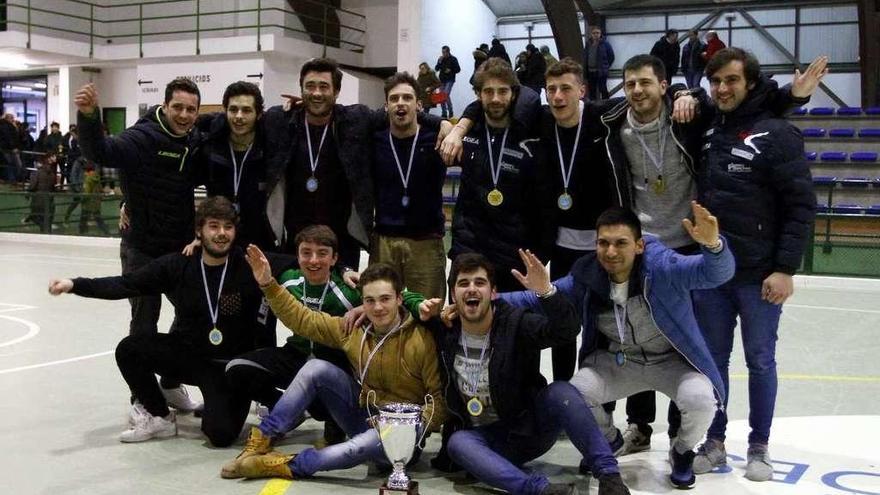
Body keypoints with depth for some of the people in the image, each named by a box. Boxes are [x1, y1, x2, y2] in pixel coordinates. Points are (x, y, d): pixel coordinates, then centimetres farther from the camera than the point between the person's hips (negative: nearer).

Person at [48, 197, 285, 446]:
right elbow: (126, 284, -10)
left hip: (230, 364, -3)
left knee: (221, 434, -22)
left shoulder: (248, 267, -13)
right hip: (186, 353, 3)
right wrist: (75, 284, -20)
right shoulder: (177, 266, -7)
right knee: (129, 349, -18)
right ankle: (158, 417, 5)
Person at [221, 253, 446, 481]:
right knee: (317, 368, -14)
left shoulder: (423, 340, -17)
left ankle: (289, 465, -28)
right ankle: (262, 440, -9)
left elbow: (439, 396, -14)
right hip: (361, 417, 5)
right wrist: (268, 284, -4)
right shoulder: (353, 328, -1)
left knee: (377, 440, -41)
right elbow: (302, 319, 3)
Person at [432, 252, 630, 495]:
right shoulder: (444, 331, -3)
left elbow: (567, 330, -28)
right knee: (457, 442, -34)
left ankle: (609, 475, -32)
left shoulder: (515, 323, -11)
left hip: (530, 427, -1)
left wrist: (546, 292, -45)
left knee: (561, 391, -31)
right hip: (484, 439, 1)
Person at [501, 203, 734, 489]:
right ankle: (608, 440, 18)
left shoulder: (662, 266, -25)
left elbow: (717, 272, -39)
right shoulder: (586, 275, -13)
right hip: (617, 362, 3)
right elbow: (538, 300, -3)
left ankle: (682, 452, 9)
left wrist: (712, 245, -63)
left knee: (700, 399, -30)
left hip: (671, 361, -3)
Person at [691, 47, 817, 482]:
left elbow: (801, 205, -9)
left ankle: (759, 447, 21)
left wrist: (785, 268, -14)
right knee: (712, 359, 11)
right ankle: (714, 441, 24)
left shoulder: (777, 133, -8)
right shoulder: (706, 132, 6)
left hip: (759, 274, -4)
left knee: (760, 361, 7)